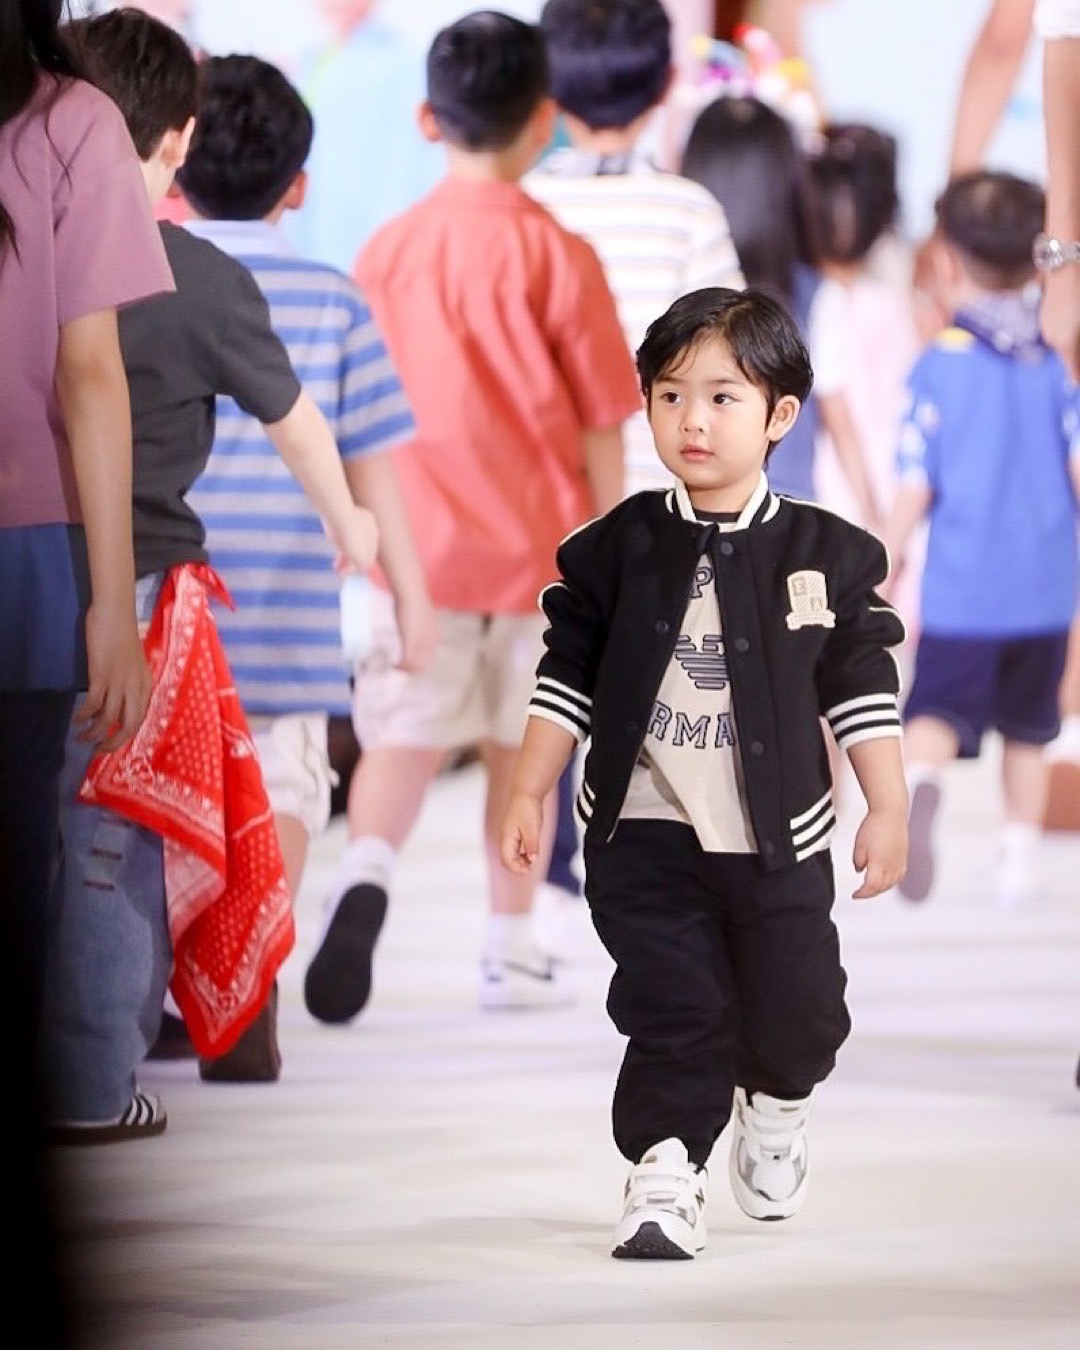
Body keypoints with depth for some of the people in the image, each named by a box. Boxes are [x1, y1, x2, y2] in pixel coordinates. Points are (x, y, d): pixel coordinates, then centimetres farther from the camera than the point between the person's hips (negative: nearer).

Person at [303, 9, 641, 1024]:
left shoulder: (388, 251, -1)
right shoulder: (557, 256, -8)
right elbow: (600, 426, -4)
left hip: (417, 543, 1)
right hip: (538, 542, -1)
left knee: (401, 738, 0)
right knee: (518, 747, 13)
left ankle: (365, 872, -30)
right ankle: (511, 953, 21)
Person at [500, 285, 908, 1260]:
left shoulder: (827, 554, -3)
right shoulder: (616, 550, -2)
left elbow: (862, 690, 3)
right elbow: (567, 681, 5)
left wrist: (888, 812, 1)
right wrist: (528, 796, 3)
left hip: (777, 839, 1)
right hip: (647, 833, -1)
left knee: (795, 1008, 10)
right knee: (673, 1007, -7)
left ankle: (775, 1110, 40)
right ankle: (665, 1173, -1)